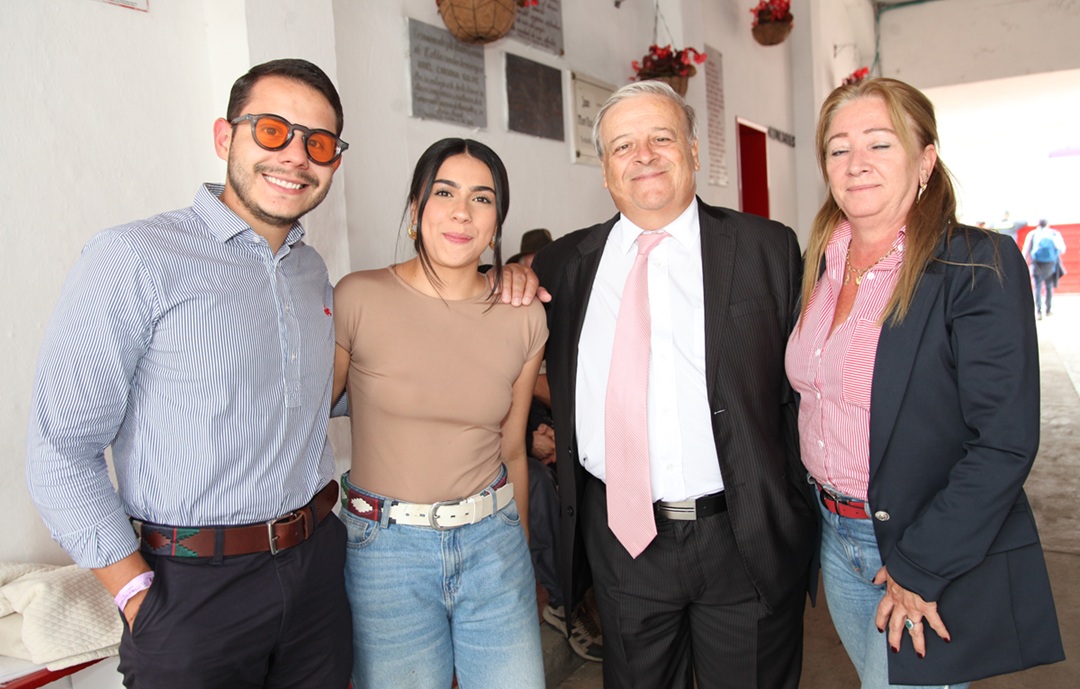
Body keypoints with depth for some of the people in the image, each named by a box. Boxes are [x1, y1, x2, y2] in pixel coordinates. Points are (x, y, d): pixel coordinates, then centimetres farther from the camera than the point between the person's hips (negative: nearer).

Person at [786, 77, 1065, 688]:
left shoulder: (980, 264, -16)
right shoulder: (823, 264, 3)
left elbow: (1005, 443, -20)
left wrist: (919, 569, -18)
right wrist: (812, 510, 7)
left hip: (937, 562, -6)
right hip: (835, 540, 6)